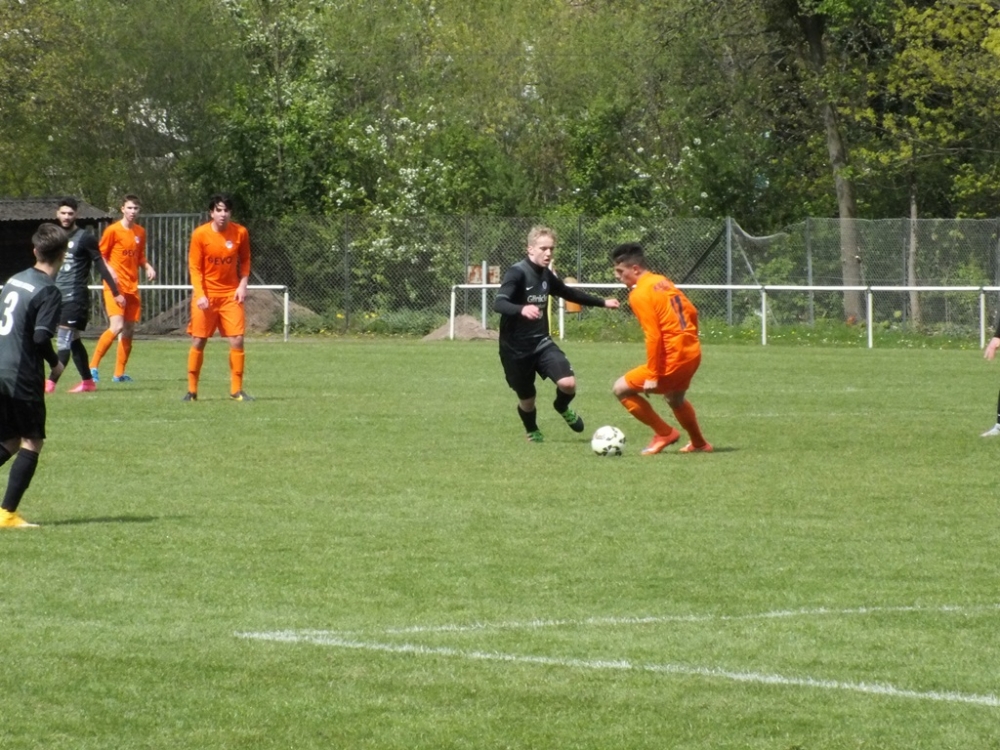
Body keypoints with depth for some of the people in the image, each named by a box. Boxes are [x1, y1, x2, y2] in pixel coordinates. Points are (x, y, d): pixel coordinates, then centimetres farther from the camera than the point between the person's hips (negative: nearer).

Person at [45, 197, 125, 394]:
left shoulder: (85, 237, -6)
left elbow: (100, 265, -6)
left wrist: (115, 292, -7)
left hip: (76, 298, -7)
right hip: (59, 296, 7)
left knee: (64, 339, -13)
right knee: (73, 340, 11)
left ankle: (51, 382, -20)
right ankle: (88, 381, 18)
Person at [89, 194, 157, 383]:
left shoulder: (140, 232, 11)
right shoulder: (113, 230, -6)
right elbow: (100, 255, -2)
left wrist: (148, 267, 2)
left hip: (132, 287, 6)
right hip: (115, 285, -6)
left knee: (129, 330, 6)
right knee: (117, 326, -20)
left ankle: (119, 373, 15)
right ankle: (93, 366, -13)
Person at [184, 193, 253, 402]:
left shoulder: (241, 233, -5)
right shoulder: (200, 234, -10)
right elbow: (194, 267, -7)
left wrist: (243, 284, -4)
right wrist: (200, 295, -17)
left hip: (231, 294, 1)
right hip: (206, 294, -1)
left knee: (237, 341, -7)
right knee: (198, 342, 1)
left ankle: (236, 390, 3)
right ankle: (192, 390, 12)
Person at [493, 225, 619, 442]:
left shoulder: (546, 275, 4)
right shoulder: (517, 273, -18)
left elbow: (569, 293, 23)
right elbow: (498, 303, -32)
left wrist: (602, 302, 28)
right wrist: (522, 309, -51)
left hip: (541, 342, 5)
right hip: (515, 349, -5)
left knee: (568, 383, -17)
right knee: (527, 399, 8)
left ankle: (562, 407, 20)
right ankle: (532, 432, 43)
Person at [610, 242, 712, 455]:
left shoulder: (640, 294, -15)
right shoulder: (662, 282, 10)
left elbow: (653, 336, -20)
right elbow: (691, 313, 16)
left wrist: (652, 376, -18)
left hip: (672, 359, -9)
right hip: (692, 354, 9)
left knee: (622, 388, 1)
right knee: (675, 399, 34)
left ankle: (664, 433, 8)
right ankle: (699, 443, 49)